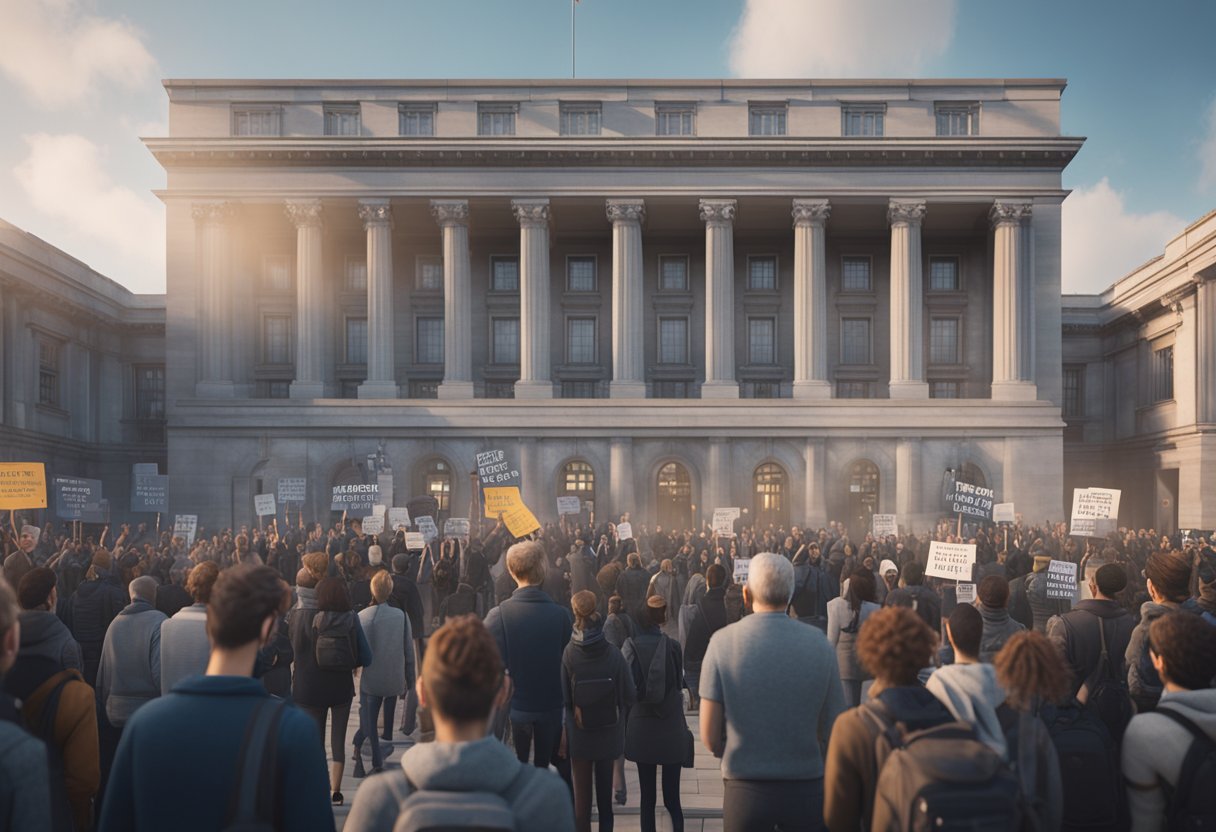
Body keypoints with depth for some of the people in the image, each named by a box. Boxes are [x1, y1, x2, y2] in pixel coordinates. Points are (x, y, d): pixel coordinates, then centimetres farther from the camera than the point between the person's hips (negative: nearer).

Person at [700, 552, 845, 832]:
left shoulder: (723, 641, -9)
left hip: (745, 790, -1)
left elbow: (709, 736, -6)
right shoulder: (819, 642, -6)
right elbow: (834, 731, -1)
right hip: (807, 787, 1)